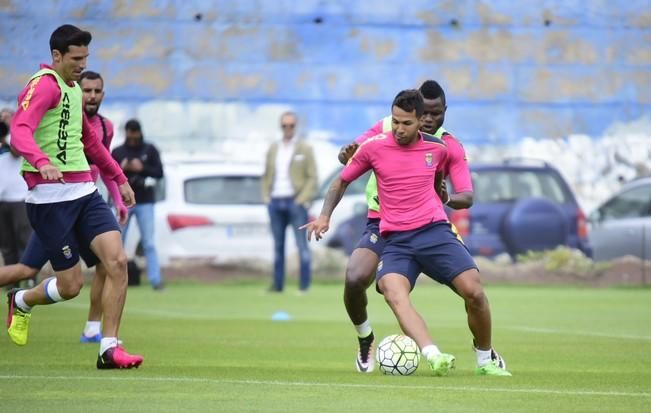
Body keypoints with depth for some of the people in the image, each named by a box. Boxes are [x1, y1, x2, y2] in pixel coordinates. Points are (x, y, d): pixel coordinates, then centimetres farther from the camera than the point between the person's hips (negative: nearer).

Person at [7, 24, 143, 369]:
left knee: (118, 261, -10)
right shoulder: (44, 85, -11)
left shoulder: (74, 89, 17)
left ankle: (109, 349, -5)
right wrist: (42, 162, -47)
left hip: (84, 192, 8)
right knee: (70, 285, -4)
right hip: (50, 198, -8)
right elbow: (19, 132, -29)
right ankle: (21, 302, 29)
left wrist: (119, 179, 33)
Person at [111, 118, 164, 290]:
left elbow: (159, 172, 0)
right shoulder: (118, 152, 6)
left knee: (149, 243, -7)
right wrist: (121, 169, -16)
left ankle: (155, 280, -10)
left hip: (144, 201, -1)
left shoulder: (150, 150, 5)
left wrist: (142, 168, -17)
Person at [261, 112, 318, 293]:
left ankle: (304, 284, -6)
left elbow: (312, 177, -2)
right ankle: (277, 284, 7)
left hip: (295, 201, -4)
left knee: (302, 244, -7)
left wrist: (302, 200, -11)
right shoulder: (273, 149, 14)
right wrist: (266, 198, 6)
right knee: (278, 245, 4)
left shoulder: (305, 149, 2)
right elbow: (266, 176, 19)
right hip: (275, 201, 4)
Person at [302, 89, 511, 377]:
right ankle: (434, 357, -48)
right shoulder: (374, 147, 3)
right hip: (396, 241, -1)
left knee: (473, 292, -15)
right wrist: (325, 216, 5)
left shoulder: (437, 148, 7)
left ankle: (485, 359, 9)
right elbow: (342, 182, 16)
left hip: (435, 231, 1)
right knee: (393, 293, -31)